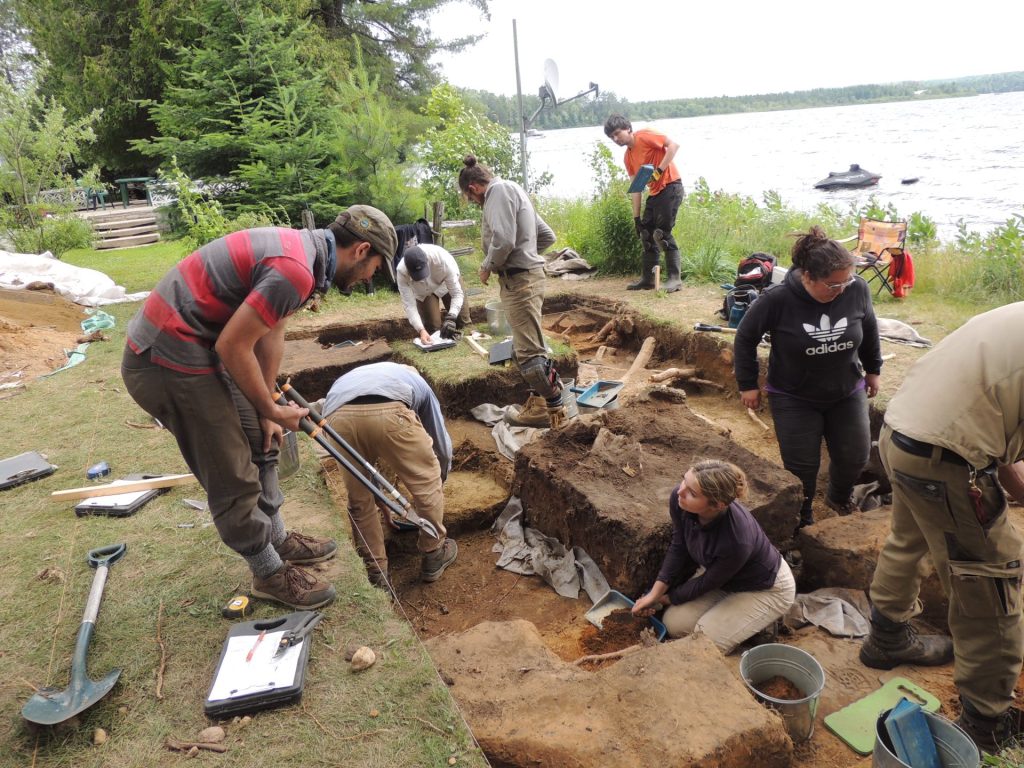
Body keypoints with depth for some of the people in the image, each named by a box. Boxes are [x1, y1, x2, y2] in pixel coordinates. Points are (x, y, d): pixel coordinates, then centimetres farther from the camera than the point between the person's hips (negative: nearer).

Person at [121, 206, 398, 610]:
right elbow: (233, 346, -22)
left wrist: (266, 413, 12)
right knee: (234, 476, 2)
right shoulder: (295, 270, -25)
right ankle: (271, 573, 22)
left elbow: (270, 335, 11)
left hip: (193, 345, 10)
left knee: (260, 444, 20)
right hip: (168, 361, -10)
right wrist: (272, 411, -7)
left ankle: (278, 539, 38)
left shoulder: (303, 246, 7)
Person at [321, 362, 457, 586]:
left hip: (338, 416, 3)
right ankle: (434, 556, 38)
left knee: (359, 497, 26)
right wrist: (436, 483, 59)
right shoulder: (417, 383, 40)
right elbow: (441, 444, 42)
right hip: (387, 412, -3)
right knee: (427, 483, 21)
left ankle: (376, 570, 35)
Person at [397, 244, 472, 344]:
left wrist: (451, 318, -49)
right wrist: (421, 330, -45)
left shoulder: (443, 260, -43)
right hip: (423, 291, 1)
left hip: (448, 281, 0)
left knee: (461, 323, 0)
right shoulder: (402, 271, -38)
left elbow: (457, 294, -35)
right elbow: (409, 305, -31)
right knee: (432, 327, -7)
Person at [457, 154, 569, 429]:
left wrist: (487, 267, -7)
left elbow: (503, 240, -23)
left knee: (529, 350, -8)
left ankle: (555, 410, -1)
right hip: (526, 275, 11)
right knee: (526, 347, 14)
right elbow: (547, 235, 23)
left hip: (519, 279, -11)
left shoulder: (499, 190, -9)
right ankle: (537, 405, 20)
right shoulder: (512, 191, 22)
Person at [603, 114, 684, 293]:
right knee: (646, 234, 9)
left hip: (671, 186, -9)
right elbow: (635, 188, 12)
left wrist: (659, 170, -23)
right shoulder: (628, 157, 12)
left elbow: (673, 145, -17)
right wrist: (636, 217, 7)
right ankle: (648, 278, 17)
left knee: (662, 233, -14)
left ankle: (674, 278, -9)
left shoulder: (645, 136, -8)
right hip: (655, 192, 9)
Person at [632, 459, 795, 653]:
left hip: (766, 589, -6)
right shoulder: (679, 499, -28)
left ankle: (761, 621, 10)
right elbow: (678, 547, -7)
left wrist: (666, 598, -7)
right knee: (674, 623, -5)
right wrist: (655, 593, -12)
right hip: (717, 572, 6)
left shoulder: (737, 540, -43)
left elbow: (706, 583, -22)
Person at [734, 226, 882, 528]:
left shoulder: (857, 290, -15)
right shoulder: (778, 299, -25)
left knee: (855, 456, 12)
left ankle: (839, 497, 46)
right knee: (802, 467, 1)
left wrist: (873, 369, 17)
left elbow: (869, 329, 6)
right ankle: (802, 521, 29)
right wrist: (747, 384, -5)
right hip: (794, 399, -3)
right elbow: (745, 337, -10)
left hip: (848, 393, 4)